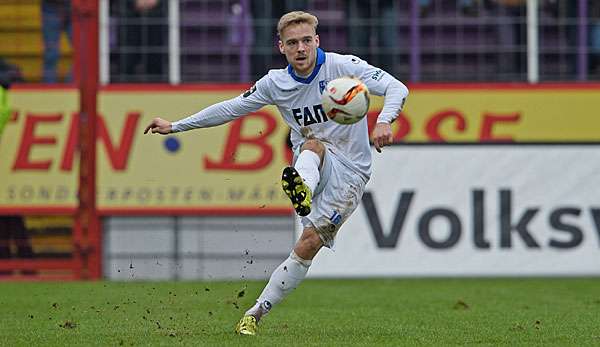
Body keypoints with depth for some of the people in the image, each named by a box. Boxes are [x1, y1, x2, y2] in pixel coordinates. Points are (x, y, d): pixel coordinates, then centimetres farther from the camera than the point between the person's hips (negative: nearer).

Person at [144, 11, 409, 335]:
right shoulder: (275, 83, 2)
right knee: (312, 144, -34)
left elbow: (396, 88, -18)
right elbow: (230, 108, 12)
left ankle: (256, 312, -14)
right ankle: (301, 187, -71)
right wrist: (176, 126, 13)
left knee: (309, 242, -18)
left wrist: (384, 121, -39)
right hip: (313, 164, 2)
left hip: (349, 172, -2)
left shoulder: (344, 66, -10)